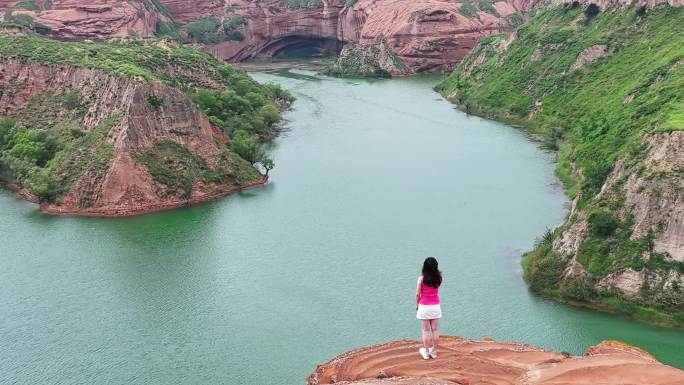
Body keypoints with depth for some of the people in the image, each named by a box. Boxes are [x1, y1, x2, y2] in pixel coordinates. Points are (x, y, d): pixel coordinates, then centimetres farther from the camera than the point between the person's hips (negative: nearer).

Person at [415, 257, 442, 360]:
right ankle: (434, 351, 18)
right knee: (435, 330, 10)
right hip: (435, 306, 3)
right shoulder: (438, 278, -3)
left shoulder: (421, 278, -13)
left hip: (424, 307, -3)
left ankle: (426, 352, 11)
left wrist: (417, 305, 6)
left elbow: (417, 294, -9)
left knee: (426, 330, 5)